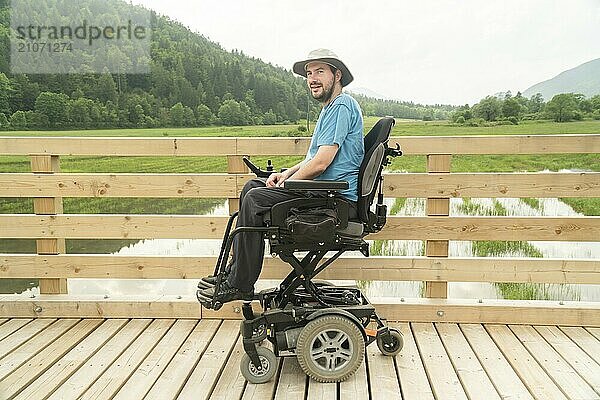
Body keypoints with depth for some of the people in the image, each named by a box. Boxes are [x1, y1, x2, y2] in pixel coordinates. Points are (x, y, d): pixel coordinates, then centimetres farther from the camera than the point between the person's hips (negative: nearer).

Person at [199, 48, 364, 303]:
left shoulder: (341, 107, -14)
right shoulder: (331, 107, 20)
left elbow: (321, 163, -22)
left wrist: (286, 184, -9)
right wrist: (287, 173, 8)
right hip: (325, 190, 11)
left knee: (256, 199, -19)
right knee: (252, 187, 10)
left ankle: (240, 285, -10)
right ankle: (235, 269, 10)